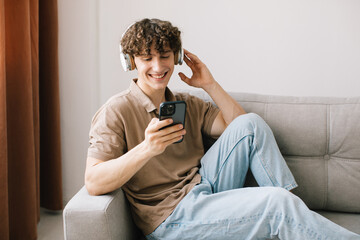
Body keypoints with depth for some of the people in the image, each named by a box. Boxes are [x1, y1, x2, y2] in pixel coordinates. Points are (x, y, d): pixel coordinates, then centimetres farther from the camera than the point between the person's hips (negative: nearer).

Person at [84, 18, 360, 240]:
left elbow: (242, 129, 9)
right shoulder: (116, 111, -6)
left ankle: (293, 218, -7)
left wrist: (211, 85, 0)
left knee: (251, 123, -9)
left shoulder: (187, 104, 14)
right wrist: (146, 149, -33)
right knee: (277, 203, -25)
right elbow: (93, 183, -18)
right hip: (170, 216, -7)